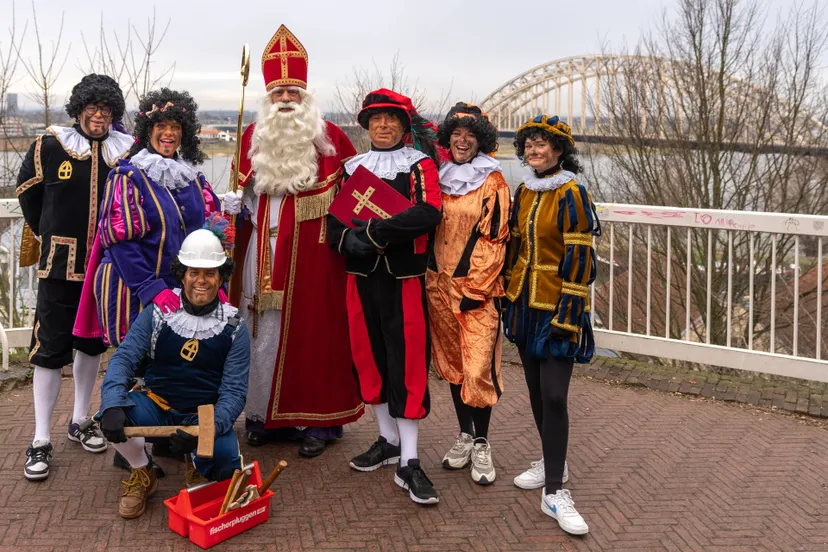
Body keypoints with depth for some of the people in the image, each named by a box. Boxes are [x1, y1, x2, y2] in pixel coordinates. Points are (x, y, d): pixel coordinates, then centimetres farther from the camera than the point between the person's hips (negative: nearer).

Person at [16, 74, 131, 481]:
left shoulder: (127, 151, -2)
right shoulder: (50, 146, -6)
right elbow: (27, 191, 8)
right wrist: (48, 235, 11)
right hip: (60, 265, -2)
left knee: (93, 343, 15)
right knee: (50, 348, -1)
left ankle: (80, 421, 32)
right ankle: (41, 440, 9)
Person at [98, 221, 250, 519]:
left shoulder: (233, 327, -5)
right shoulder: (158, 312, -3)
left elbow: (234, 392, -10)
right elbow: (124, 358, -11)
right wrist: (113, 406, -32)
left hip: (206, 416, -1)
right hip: (156, 405, 1)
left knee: (226, 463, -29)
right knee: (113, 411, -28)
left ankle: (197, 463, 12)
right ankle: (142, 474, 3)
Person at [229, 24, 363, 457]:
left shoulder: (329, 136, -1)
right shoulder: (253, 136, 9)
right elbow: (243, 191, 16)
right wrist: (236, 220, 1)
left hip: (311, 248, -3)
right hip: (264, 246, 3)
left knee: (312, 328, 2)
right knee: (263, 329, 7)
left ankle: (316, 418, 12)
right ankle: (261, 413, 19)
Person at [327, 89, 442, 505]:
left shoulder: (419, 164, -1)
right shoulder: (354, 167, 13)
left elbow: (428, 212, -18)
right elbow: (334, 217, 7)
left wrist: (374, 233, -22)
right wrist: (347, 238, -15)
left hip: (404, 278, -4)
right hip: (362, 276, 5)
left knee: (407, 364, -5)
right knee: (369, 357, 11)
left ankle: (409, 463, 0)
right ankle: (388, 441, 28)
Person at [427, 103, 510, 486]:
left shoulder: (493, 183, -4)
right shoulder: (439, 178, 11)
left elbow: (494, 240, -8)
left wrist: (474, 289, -12)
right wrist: (433, 280, 9)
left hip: (478, 290, -5)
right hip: (439, 286, 5)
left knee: (478, 368, -8)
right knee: (452, 364, 13)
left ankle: (481, 444, 9)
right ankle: (464, 435, 27)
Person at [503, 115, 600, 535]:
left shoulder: (571, 194, -11)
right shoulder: (524, 192, 10)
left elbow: (579, 258, -15)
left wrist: (567, 312, -18)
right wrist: (508, 293, 14)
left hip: (557, 308, -7)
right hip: (525, 304, 7)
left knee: (553, 395, -9)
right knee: (536, 389, 15)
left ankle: (554, 493, -2)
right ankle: (552, 462, 33)